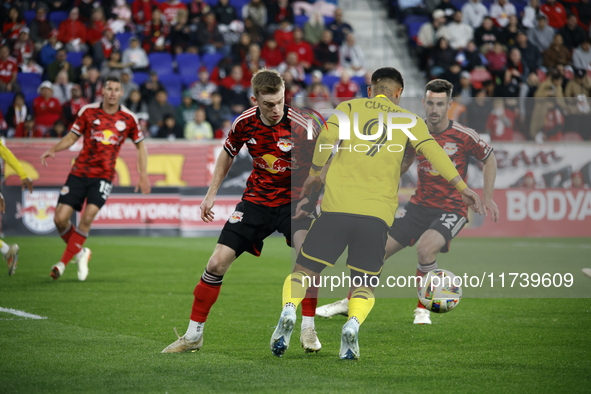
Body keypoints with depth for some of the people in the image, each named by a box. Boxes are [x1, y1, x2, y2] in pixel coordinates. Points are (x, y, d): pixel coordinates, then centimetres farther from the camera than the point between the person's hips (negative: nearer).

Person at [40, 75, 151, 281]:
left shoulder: (128, 118, 1)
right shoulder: (88, 111, 0)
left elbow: (140, 145, 13)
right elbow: (72, 136, 8)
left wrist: (143, 175, 4)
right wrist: (54, 149, -11)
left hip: (104, 176, -1)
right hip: (79, 172, 1)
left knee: (87, 218, -20)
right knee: (60, 219, -7)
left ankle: (63, 263, -8)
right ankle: (80, 253, 21)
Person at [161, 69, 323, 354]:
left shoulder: (300, 125, -21)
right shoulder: (244, 123, -9)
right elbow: (227, 154, 11)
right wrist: (211, 193, 8)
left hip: (293, 201, -3)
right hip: (256, 200, 3)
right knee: (217, 264, -3)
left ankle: (309, 330, -16)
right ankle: (193, 335, 12)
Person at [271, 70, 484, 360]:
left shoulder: (350, 107, 12)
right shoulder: (409, 120, 13)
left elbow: (327, 137, -5)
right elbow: (433, 151, 2)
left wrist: (315, 173, 8)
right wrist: (462, 188, 1)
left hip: (336, 206, 0)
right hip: (377, 214, 0)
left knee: (303, 272, 11)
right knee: (363, 287, 12)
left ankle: (289, 310, -18)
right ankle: (353, 325, -19)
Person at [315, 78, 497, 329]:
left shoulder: (463, 136, -13)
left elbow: (489, 158, 4)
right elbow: (404, 163, 18)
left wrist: (487, 198, -1)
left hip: (451, 211, -4)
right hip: (420, 206, 4)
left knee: (425, 247, -33)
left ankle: (423, 309, -13)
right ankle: (351, 302, 24)